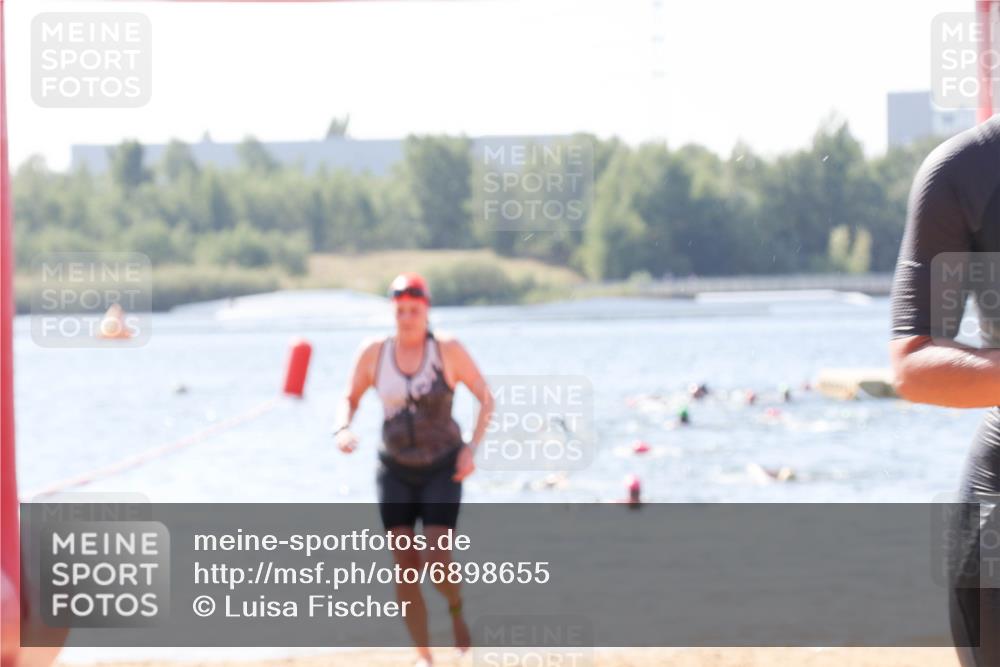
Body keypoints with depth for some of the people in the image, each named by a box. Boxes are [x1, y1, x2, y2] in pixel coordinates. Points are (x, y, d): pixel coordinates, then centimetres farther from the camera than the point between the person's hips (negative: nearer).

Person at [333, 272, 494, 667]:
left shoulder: (447, 350, -10)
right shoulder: (374, 353, -4)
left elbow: (486, 399, -2)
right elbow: (351, 398, 11)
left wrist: (472, 448, -12)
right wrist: (342, 429, -10)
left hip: (442, 469, -2)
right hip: (396, 470, 2)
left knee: (438, 561, -13)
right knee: (404, 564, -4)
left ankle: (457, 609, 22)